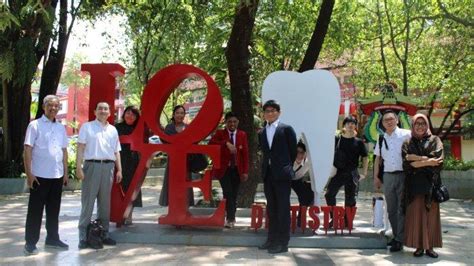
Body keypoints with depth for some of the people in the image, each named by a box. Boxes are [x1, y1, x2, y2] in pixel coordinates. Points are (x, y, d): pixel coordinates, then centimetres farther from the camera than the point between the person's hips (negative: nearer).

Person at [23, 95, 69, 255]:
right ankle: (30, 242, 9)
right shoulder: (35, 125, -5)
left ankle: (52, 238, 25)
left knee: (54, 210, 14)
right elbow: (28, 150, -8)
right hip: (40, 175, -5)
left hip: (57, 176, 5)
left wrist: (65, 173, 13)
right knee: (35, 210, 1)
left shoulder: (61, 128, 12)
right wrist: (29, 173, -14)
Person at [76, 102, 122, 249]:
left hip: (108, 167, 4)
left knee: (105, 202, 9)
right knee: (88, 201, -4)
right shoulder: (87, 127, 5)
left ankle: (104, 233, 17)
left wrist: (119, 170, 12)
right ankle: (83, 236, 0)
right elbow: (81, 148, -2)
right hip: (92, 165, -4)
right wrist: (78, 167, -11)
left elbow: (116, 151, 18)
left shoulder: (113, 130, 17)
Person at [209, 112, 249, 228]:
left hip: (237, 169, 2)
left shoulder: (242, 135, 5)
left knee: (234, 194, 7)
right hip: (224, 168, -2)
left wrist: (245, 171, -3)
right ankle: (230, 218, -4)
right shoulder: (220, 133, 0)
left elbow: (245, 154, 3)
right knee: (228, 193, -12)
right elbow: (211, 143, -20)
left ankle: (231, 217, 20)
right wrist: (226, 143, -32)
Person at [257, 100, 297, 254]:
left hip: (282, 175, -5)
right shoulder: (262, 133, 13)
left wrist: (286, 168, 5)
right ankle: (272, 239, 19)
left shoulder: (287, 129, -1)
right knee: (271, 208, 11)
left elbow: (293, 151, 2)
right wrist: (266, 168, 7)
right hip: (268, 174, 5)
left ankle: (283, 242, 1)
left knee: (283, 208, -2)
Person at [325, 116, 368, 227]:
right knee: (329, 194, -7)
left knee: (350, 199, 4)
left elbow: (365, 158, 8)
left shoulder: (358, 142, 3)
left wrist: (364, 173, 2)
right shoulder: (337, 139, 3)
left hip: (352, 174, 0)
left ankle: (347, 220, 17)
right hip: (337, 172, 0)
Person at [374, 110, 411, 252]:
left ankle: (400, 240, 3)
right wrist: (376, 177, 11)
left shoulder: (406, 135, -5)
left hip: (403, 175, -5)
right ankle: (396, 236, 23)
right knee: (391, 209, 11)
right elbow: (377, 159, 16)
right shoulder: (381, 139, 11)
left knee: (402, 209, -2)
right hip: (388, 176, 5)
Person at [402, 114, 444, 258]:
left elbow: (436, 160, -7)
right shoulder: (407, 143, 11)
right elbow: (407, 164, -4)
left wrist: (417, 159, -9)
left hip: (430, 183, 0)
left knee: (431, 215, 0)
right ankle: (419, 246, 2)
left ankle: (429, 246, 6)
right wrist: (427, 161, -10)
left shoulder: (435, 140, 10)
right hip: (414, 183, 0)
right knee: (415, 214, -3)